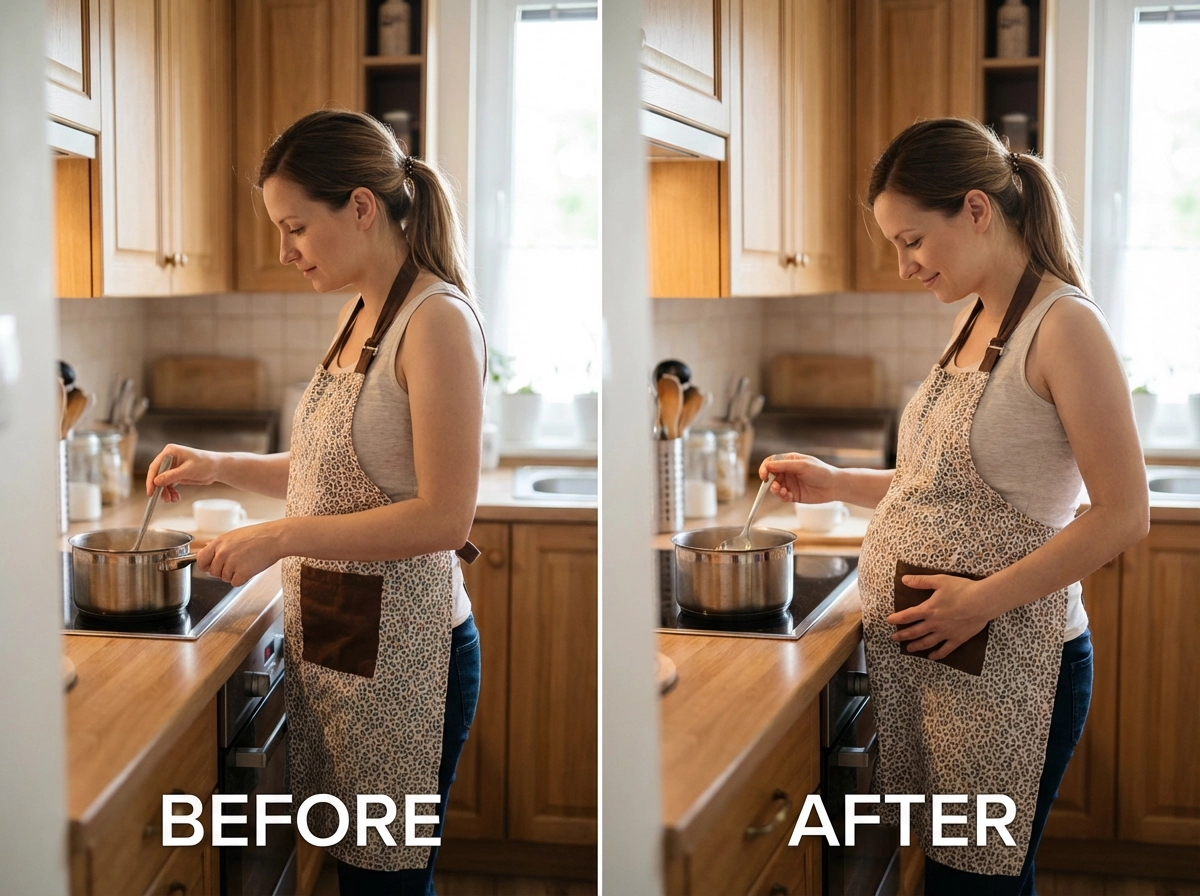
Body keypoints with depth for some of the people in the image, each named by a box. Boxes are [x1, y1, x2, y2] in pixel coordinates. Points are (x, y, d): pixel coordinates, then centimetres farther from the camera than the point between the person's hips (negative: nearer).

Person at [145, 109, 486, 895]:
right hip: (329, 637, 8)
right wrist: (225, 468, 9)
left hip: (400, 648, -8)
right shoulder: (359, 315, 11)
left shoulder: (437, 321, -16)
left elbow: (444, 516, -20)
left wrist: (282, 537, -20)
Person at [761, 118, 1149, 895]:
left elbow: (1125, 516, -17)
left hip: (1008, 656, -7)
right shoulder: (972, 321, 13)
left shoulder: (1063, 324, -13)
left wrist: (984, 599, -19)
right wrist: (836, 485, 11)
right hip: (922, 655, 8)